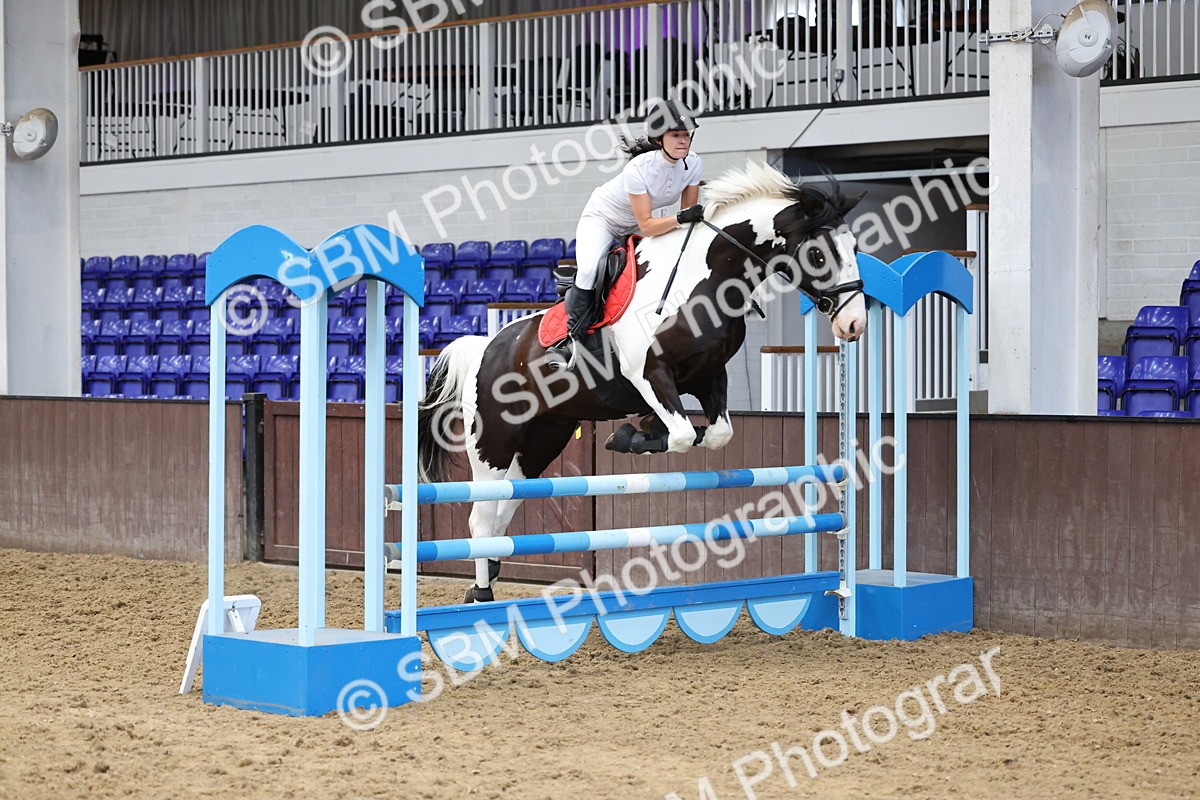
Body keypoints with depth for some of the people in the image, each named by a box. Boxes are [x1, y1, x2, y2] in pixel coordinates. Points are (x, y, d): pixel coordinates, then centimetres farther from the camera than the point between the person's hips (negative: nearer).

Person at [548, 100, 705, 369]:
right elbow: (646, 226, -37)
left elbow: (689, 213, -7)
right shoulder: (638, 169, -37)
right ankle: (573, 338, -18)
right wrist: (681, 218, -49)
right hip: (602, 217, -6)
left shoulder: (693, 164, -20)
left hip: (635, 225, 7)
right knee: (588, 270, -30)